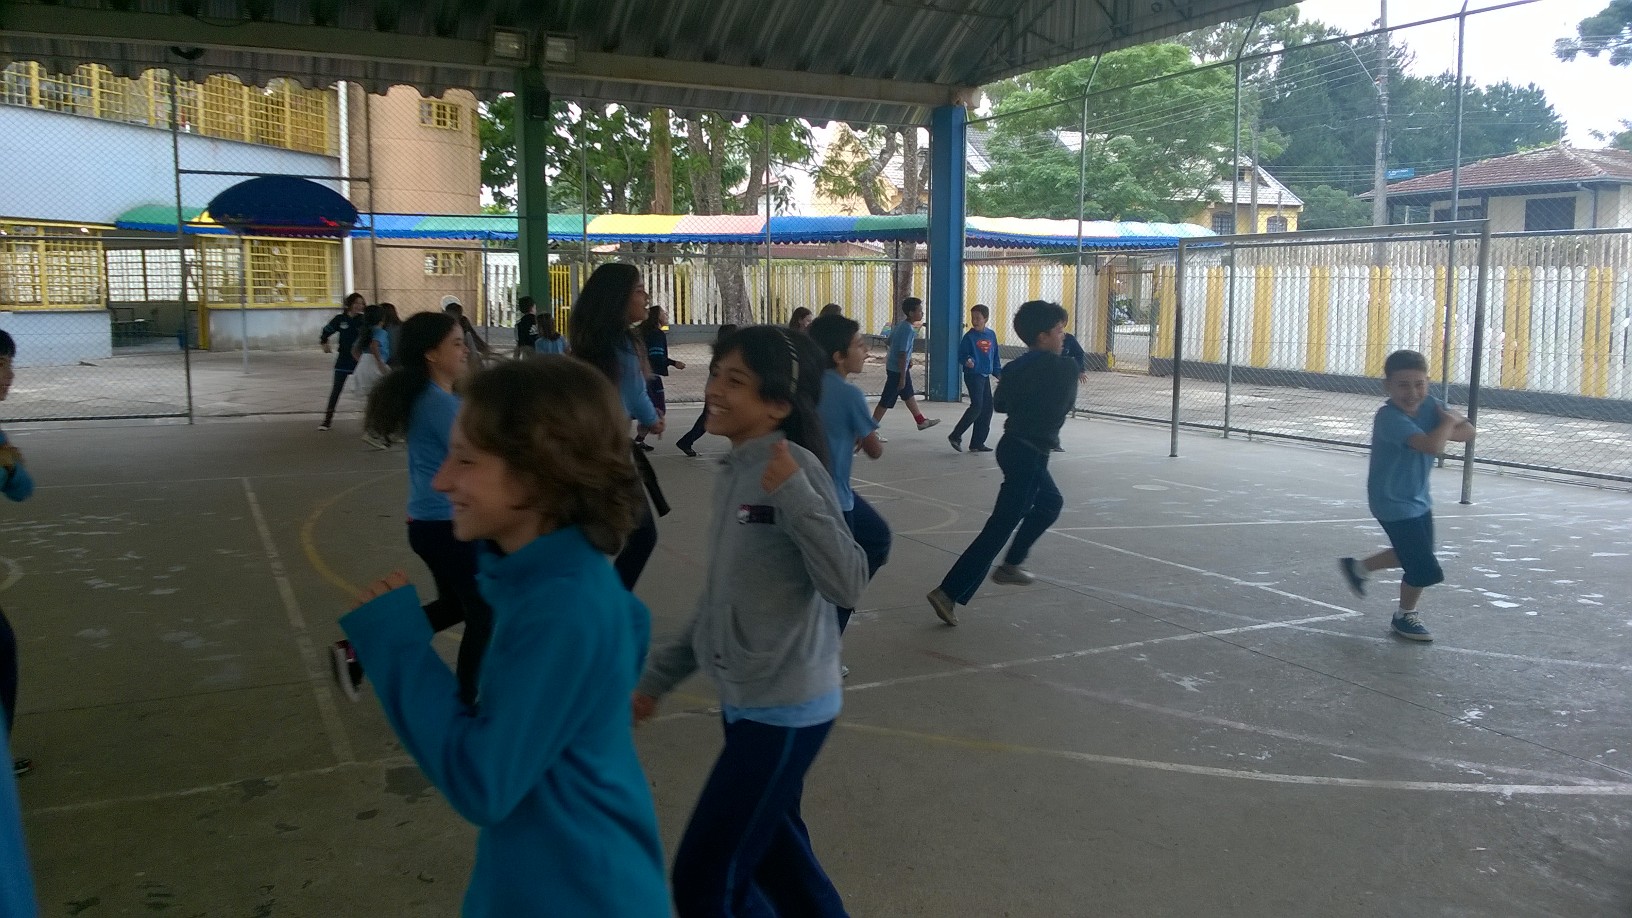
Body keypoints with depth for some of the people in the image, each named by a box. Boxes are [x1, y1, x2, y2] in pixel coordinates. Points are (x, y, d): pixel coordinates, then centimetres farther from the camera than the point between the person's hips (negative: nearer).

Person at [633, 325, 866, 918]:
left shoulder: (795, 467, -19)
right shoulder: (733, 474, 6)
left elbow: (847, 585, -26)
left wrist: (796, 495, -33)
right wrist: (659, 675, 17)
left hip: (786, 707, -8)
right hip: (744, 701, 9)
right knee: (775, 857, 23)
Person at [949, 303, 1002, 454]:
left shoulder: (991, 335, 8)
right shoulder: (969, 336, -7)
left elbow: (995, 356, 17)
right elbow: (961, 355, -6)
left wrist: (999, 372, 13)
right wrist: (967, 361, -27)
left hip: (985, 376, 7)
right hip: (973, 375, -7)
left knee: (987, 408, 5)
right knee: (977, 406, -17)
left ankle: (977, 443, 12)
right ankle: (955, 436, -10)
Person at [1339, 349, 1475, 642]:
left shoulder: (1429, 405, -5)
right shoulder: (1389, 417, -29)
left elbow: (1467, 432, -4)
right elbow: (1433, 446, -39)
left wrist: (1445, 428, -23)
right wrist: (1447, 421, -20)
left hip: (1419, 499, 8)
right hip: (1394, 505, -8)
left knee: (1414, 555, 25)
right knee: (1426, 570, -4)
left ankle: (1358, 567, 46)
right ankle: (1405, 616, 24)